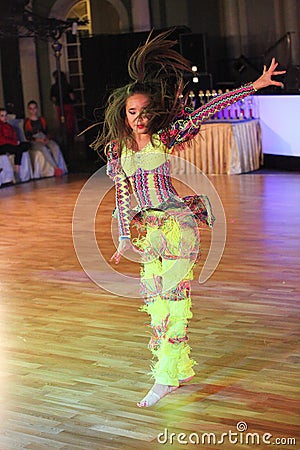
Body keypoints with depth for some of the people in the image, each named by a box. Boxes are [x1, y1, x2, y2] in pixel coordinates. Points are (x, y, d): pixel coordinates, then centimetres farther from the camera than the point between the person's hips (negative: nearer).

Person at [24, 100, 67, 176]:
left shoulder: (42, 119, 20)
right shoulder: (27, 121, 6)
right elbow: (28, 137, -1)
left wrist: (47, 138, -6)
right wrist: (39, 140, -14)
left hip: (45, 140, 4)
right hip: (34, 142, -4)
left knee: (55, 146, -29)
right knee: (43, 148, -38)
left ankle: (57, 168, -37)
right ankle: (56, 167, -40)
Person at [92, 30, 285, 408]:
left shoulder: (167, 138, -7)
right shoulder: (117, 147, 5)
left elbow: (208, 109, -11)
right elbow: (122, 192, 7)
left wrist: (256, 85, -14)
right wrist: (125, 238, 4)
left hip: (178, 225, -5)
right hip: (147, 229, 5)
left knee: (174, 297, -5)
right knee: (156, 299, 9)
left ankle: (166, 376, 3)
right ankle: (181, 369, 23)